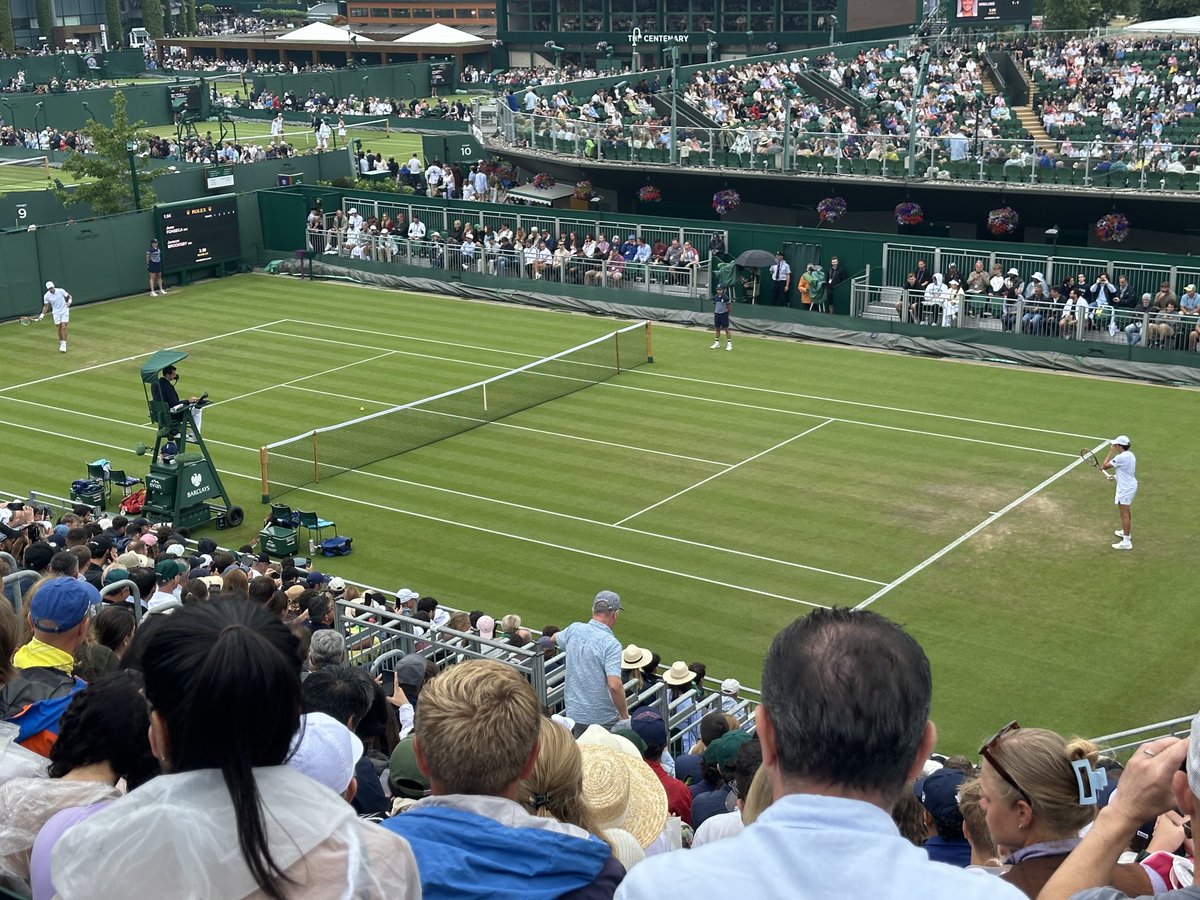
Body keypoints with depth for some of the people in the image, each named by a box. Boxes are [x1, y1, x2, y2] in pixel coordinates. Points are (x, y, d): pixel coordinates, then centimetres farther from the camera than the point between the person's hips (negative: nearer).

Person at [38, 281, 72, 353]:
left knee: (63, 327, -11)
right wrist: (42, 315, -5)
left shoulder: (60, 291, -13)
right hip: (56, 313, 2)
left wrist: (69, 302, -20)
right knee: (59, 329, 5)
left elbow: (69, 296, 0)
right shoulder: (46, 296, -8)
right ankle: (61, 343, 25)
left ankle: (64, 345, -10)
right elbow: (46, 306, 2)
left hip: (64, 311, -2)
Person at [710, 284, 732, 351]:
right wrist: (714, 313, 12)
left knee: (726, 329, -4)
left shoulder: (726, 297, -11)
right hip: (717, 314, 5)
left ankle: (729, 344, 0)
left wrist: (727, 314, 0)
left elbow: (728, 307, -4)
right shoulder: (714, 297, 2)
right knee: (717, 328, 11)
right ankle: (717, 343, 22)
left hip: (724, 314, -5)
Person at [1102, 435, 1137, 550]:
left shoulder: (1121, 457, -25)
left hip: (1125, 489, -10)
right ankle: (1125, 532, 46)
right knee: (1125, 511, 28)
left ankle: (1126, 542, -7)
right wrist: (1116, 476, 12)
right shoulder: (1130, 455, 5)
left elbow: (1104, 466, -18)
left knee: (1124, 513, -7)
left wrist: (1111, 452, -11)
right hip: (1131, 485, 10)